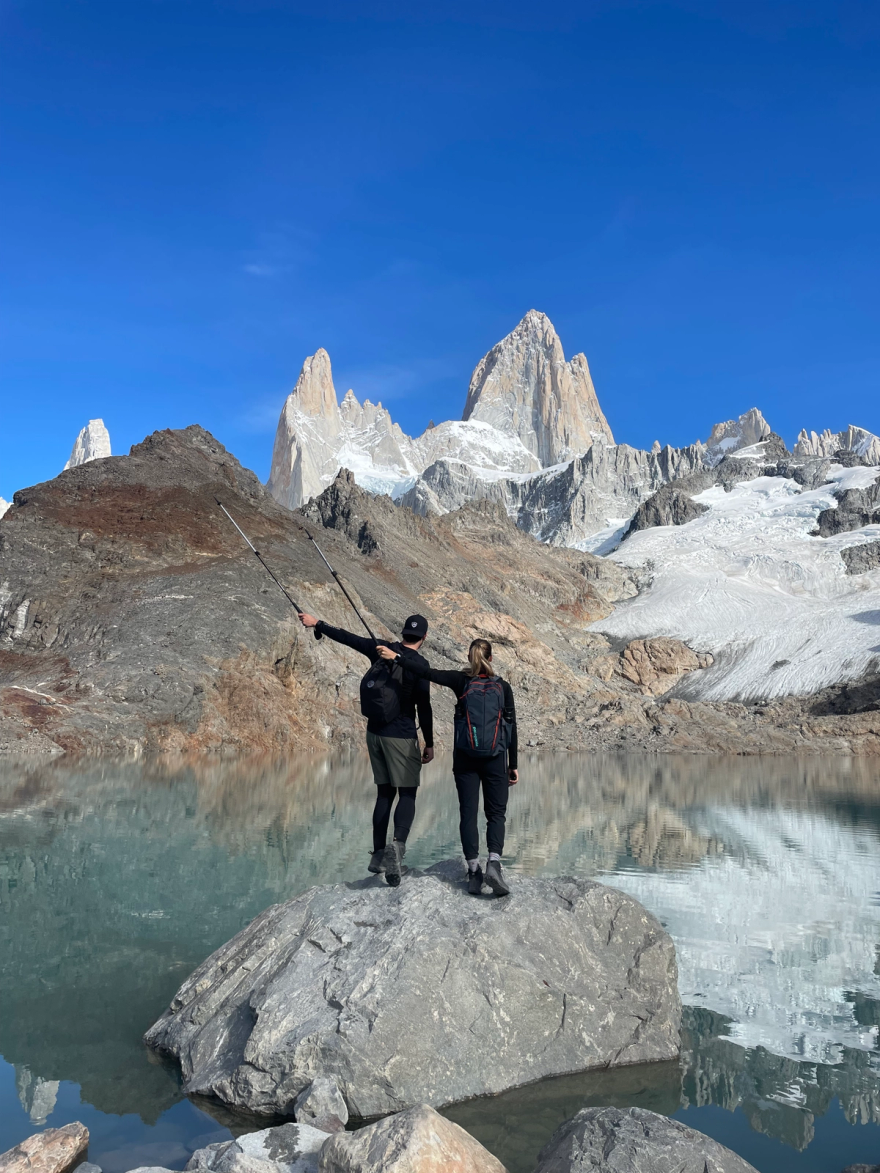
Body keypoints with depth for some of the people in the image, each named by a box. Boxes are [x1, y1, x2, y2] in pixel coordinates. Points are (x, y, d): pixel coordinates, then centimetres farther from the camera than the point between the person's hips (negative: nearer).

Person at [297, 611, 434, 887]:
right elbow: (424, 706, -9)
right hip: (401, 736, -5)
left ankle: (378, 855, 14)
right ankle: (398, 844, -26)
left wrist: (317, 623, 23)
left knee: (384, 793, 14)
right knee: (407, 794, -1)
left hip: (375, 732, 5)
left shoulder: (381, 649, 2)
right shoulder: (419, 664, -10)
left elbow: (345, 637, 10)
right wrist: (429, 743, -1)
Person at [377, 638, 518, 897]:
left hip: (465, 758, 0)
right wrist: (513, 765, 7)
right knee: (496, 814, 8)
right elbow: (511, 727, 1)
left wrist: (395, 657, -6)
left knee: (468, 813, 7)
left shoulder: (461, 681, 0)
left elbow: (428, 673, -10)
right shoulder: (503, 687, 2)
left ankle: (474, 871, 1)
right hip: (495, 759, 0)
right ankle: (494, 863, -13)